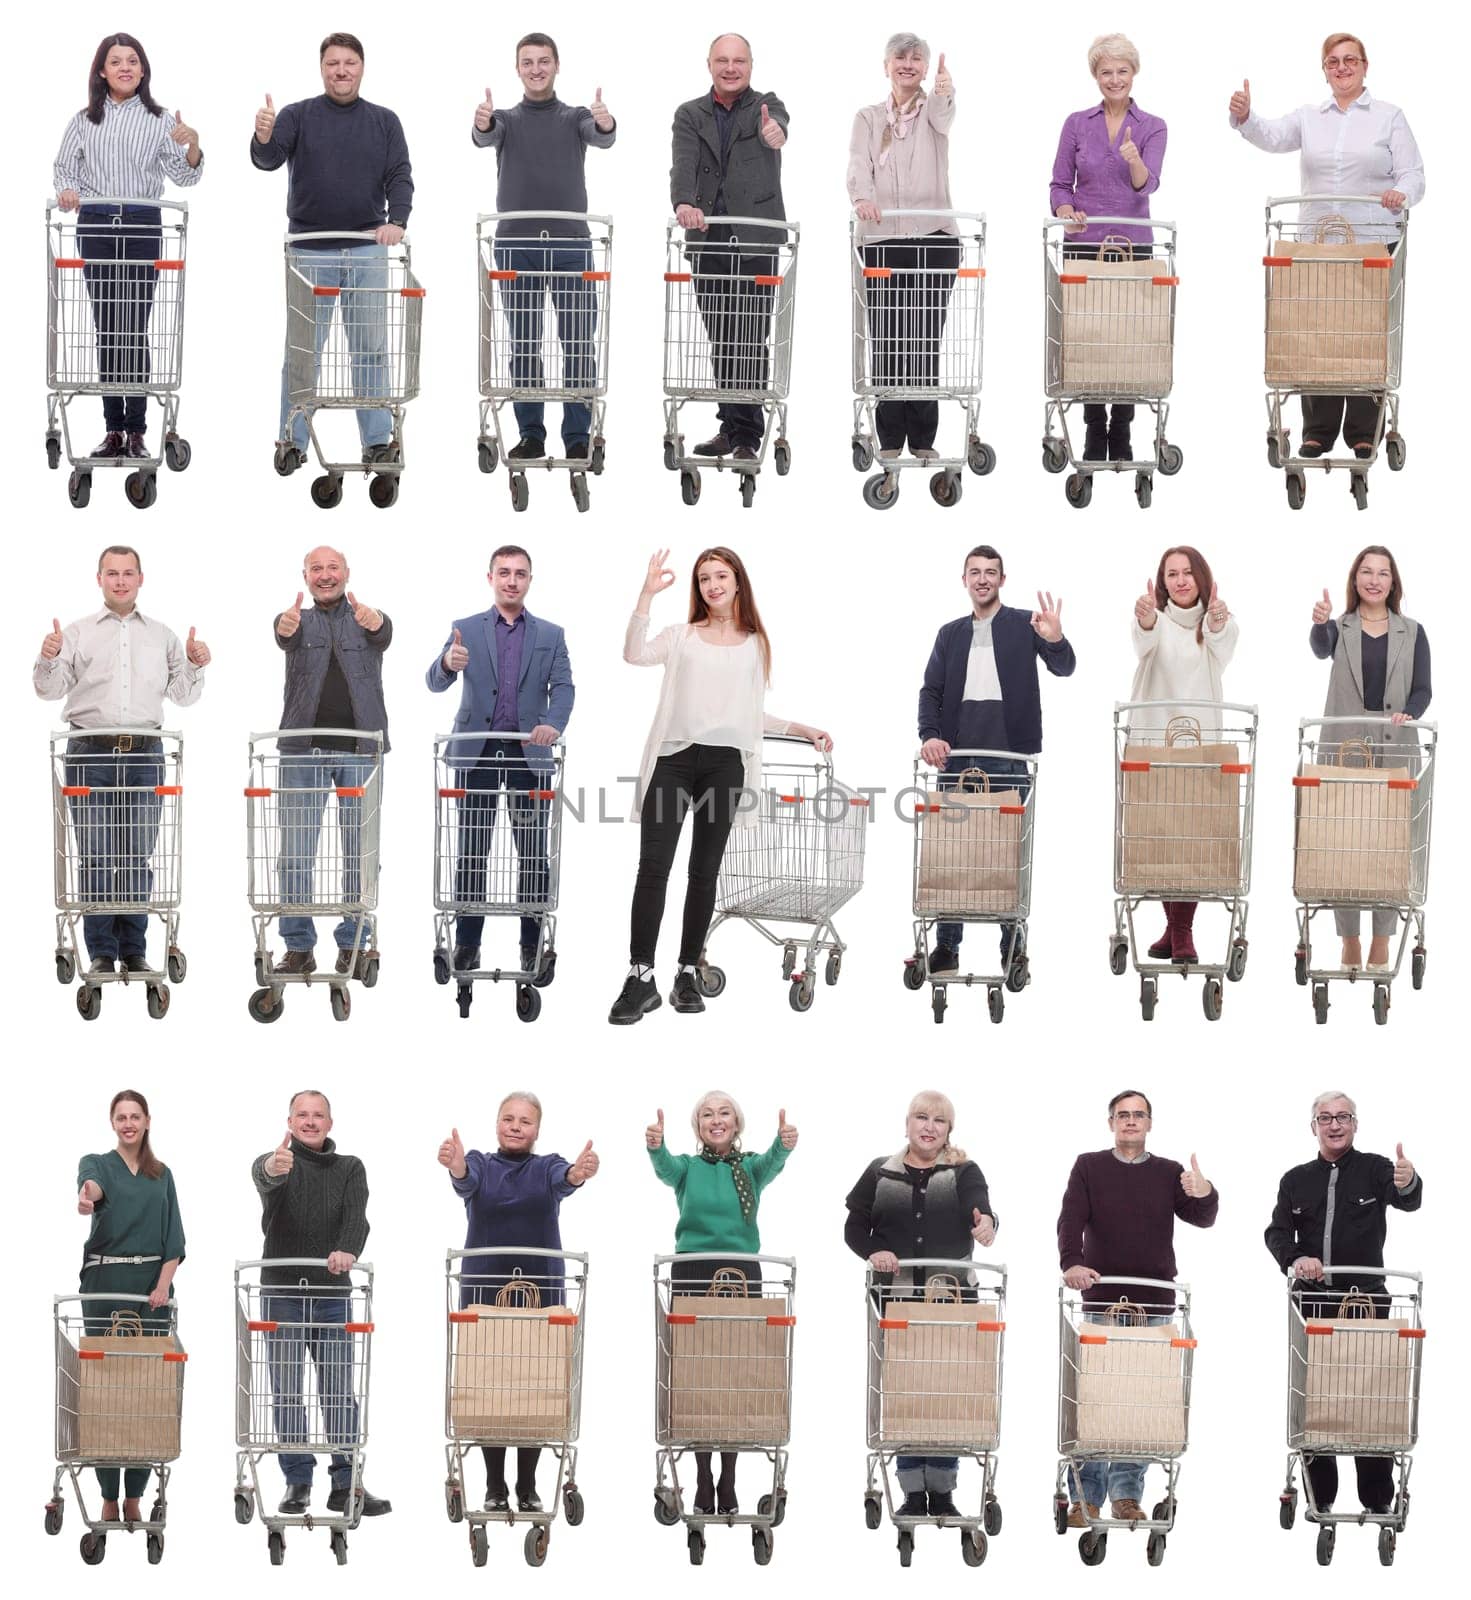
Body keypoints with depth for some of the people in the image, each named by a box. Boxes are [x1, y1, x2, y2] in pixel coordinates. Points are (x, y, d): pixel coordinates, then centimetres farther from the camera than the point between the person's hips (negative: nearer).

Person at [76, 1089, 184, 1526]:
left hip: (153, 1284, 3)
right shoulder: (96, 1163, 1)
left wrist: (164, 1284, -12)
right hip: (105, 1282, -3)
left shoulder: (162, 1175, 12)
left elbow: (173, 1237, 5)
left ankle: (134, 1496, 6)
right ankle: (109, 1496, 4)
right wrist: (87, 1194, -51)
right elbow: (92, 1183, -26)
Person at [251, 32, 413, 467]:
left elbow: (400, 177, 2)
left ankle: (378, 441, 8)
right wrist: (263, 138, -37)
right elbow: (267, 160, -12)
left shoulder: (384, 121, 8)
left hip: (367, 250, 2)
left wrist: (397, 220, -17)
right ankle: (292, 440, 7)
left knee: (371, 348, 4)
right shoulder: (298, 116, 2)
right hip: (310, 251, -1)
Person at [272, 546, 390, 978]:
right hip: (303, 748, 0)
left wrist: (375, 623, -42)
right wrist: (284, 627, -42)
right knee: (296, 850, 0)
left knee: (360, 852, 2)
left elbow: (383, 635, -16)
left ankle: (354, 945, 9)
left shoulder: (367, 620, 8)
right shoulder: (300, 621, 9)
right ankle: (298, 946, 6)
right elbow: (285, 636, -15)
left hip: (360, 748, 0)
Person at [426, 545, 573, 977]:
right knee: (471, 851, 1)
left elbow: (562, 686, -3)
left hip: (529, 753, 1)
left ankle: (534, 945, 6)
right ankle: (466, 943, 6)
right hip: (477, 753, -1)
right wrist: (448, 663, -30)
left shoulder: (550, 635, 9)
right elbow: (435, 683, -5)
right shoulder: (466, 630, 6)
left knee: (533, 853, 1)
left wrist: (553, 723, -25)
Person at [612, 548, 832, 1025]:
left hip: (725, 763, 2)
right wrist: (647, 594, -16)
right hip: (673, 757, -2)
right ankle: (640, 977, -9)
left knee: (704, 872, 4)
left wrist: (802, 730, 15)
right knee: (653, 867, -9)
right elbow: (634, 655, -10)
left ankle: (688, 975, 10)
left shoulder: (756, 644, 16)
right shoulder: (681, 636, 9)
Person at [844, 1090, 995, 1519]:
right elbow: (854, 1228, 9)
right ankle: (913, 1493, 8)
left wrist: (985, 1224, -37)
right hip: (896, 1298, 1)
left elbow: (980, 1213, -13)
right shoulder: (881, 1174, 9)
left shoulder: (964, 1173, 5)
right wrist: (873, 1252, -13)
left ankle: (942, 1493, 10)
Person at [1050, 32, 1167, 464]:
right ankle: (1094, 433, 8)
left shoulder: (1153, 128, -1)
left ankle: (1120, 435, 9)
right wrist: (1067, 213, -20)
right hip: (1083, 245, 0)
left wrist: (1134, 159, -37)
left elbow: (1147, 184, -16)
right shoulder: (1077, 124, 3)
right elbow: (1060, 185, 2)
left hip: (1133, 245, 0)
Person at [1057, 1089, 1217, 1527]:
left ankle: (1127, 1495, 6)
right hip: (1101, 1300, -2)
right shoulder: (1089, 1168, 6)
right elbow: (1071, 1220, -6)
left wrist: (1204, 1196, -24)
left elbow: (1201, 1219, 0)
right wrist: (1072, 1263, -25)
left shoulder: (1169, 1174, 11)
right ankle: (1086, 1498, 2)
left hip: (1154, 1305, 2)